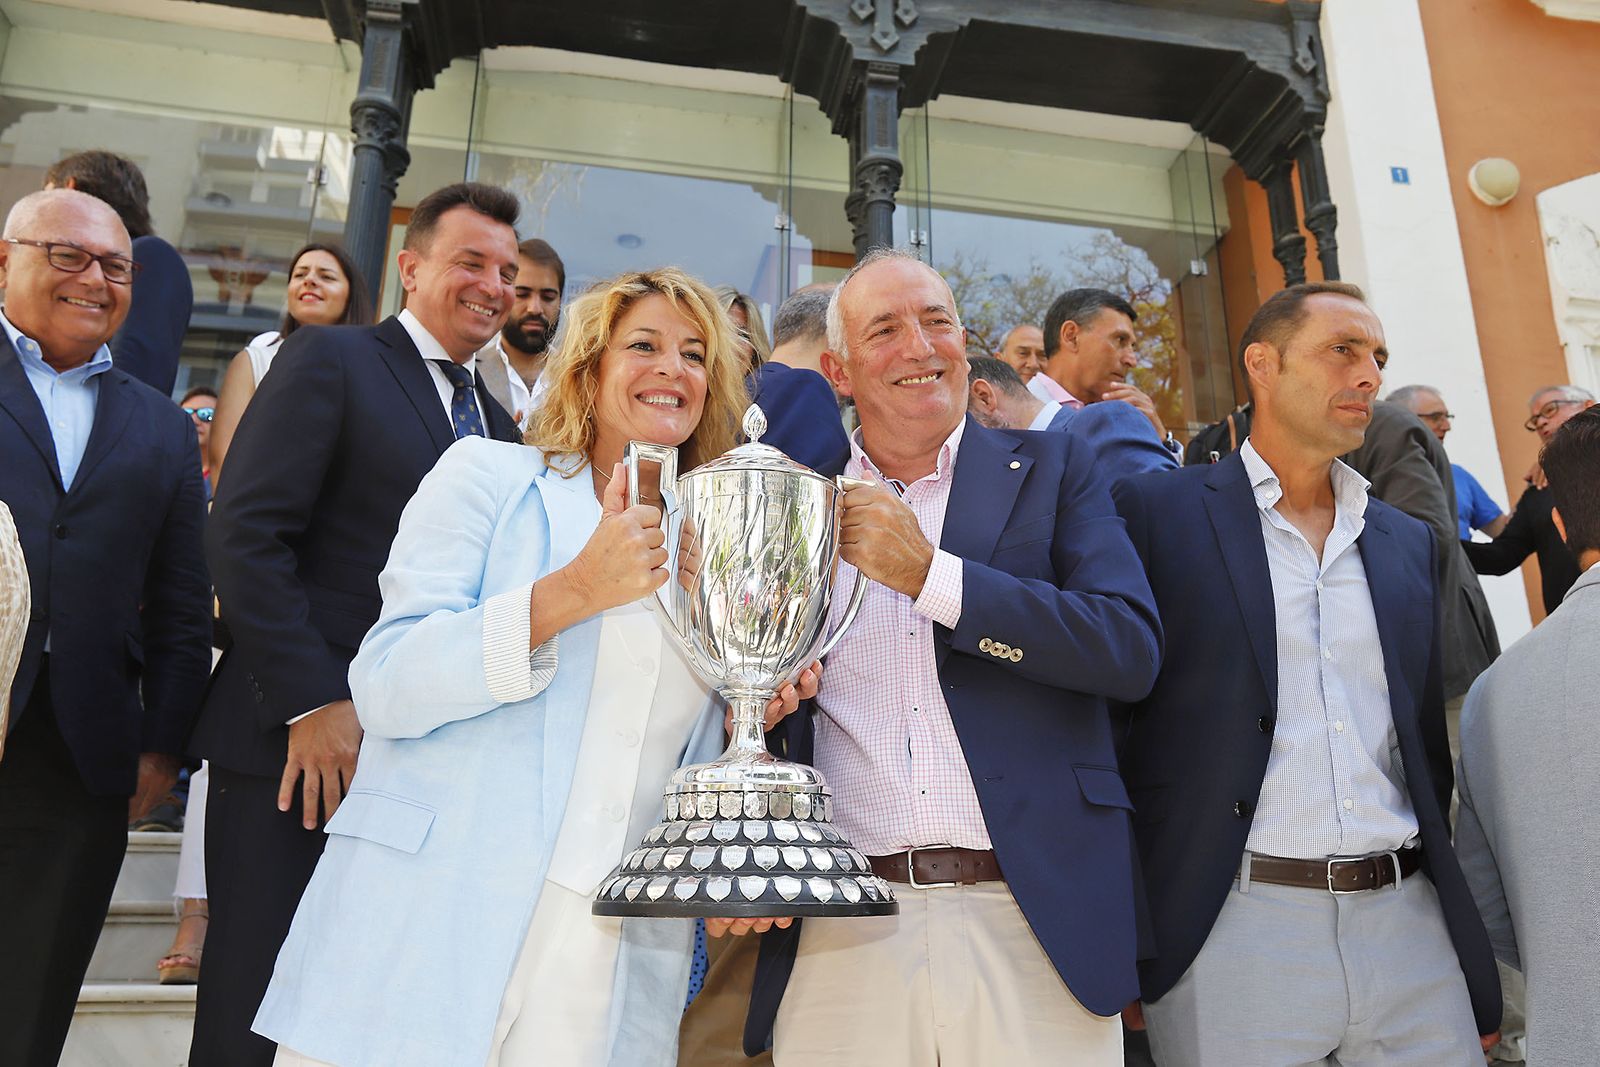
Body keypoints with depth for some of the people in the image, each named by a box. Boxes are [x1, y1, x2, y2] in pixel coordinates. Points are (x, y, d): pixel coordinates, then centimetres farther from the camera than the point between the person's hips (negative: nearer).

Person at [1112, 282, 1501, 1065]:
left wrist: (1477, 970, 15)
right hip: (1235, 935, -4)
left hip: (1410, 922, 5)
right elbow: (1104, 723, -5)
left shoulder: (1408, 542, 13)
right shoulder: (1154, 511, -4)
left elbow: (1427, 748, 16)